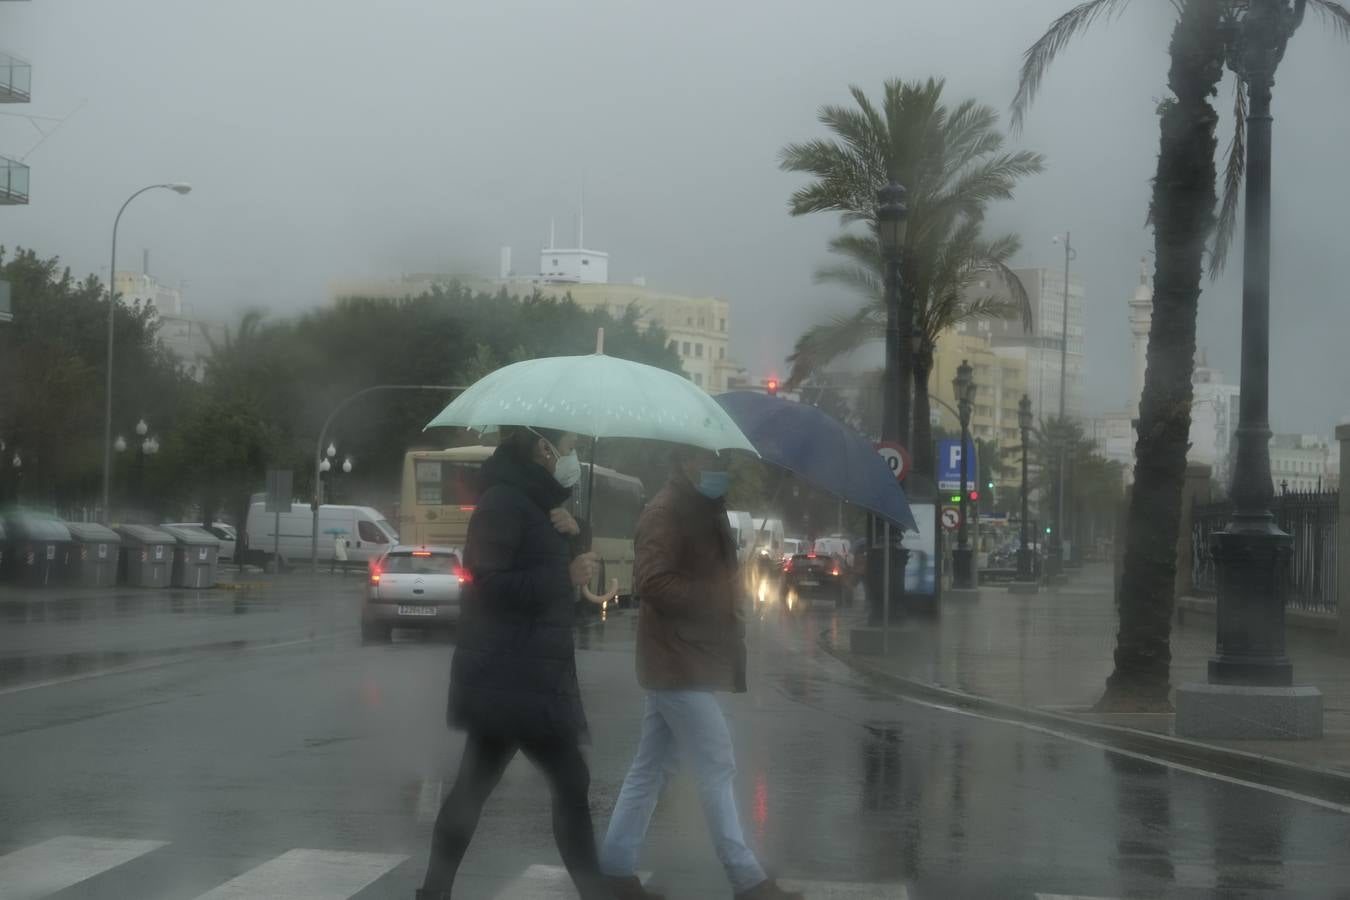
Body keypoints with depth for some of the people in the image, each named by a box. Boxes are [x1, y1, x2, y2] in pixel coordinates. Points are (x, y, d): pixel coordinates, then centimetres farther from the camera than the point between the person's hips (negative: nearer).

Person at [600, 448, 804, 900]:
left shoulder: (703, 511, 16)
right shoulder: (666, 512, -14)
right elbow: (652, 582, -23)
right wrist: (718, 601, -19)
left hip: (678, 663, 10)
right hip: (679, 664, -10)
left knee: (650, 768, 11)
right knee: (718, 768, -6)